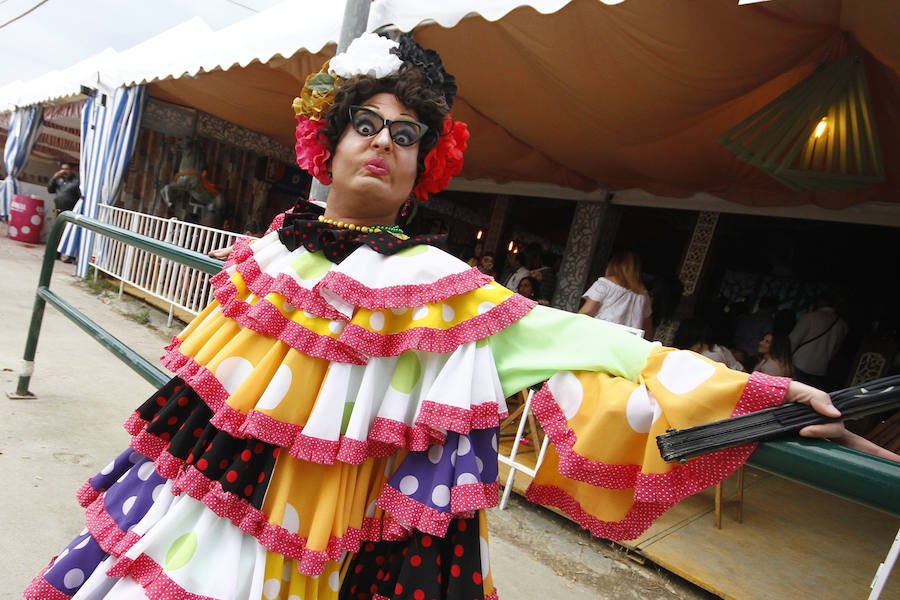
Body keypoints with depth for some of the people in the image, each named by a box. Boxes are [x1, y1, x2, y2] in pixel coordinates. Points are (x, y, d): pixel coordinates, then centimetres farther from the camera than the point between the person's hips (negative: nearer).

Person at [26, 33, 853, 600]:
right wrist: (150, 473, 23)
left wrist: (759, 388, -24)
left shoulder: (438, 287, -15)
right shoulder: (270, 248, -2)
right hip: (193, 512, 4)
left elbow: (562, 340, -21)